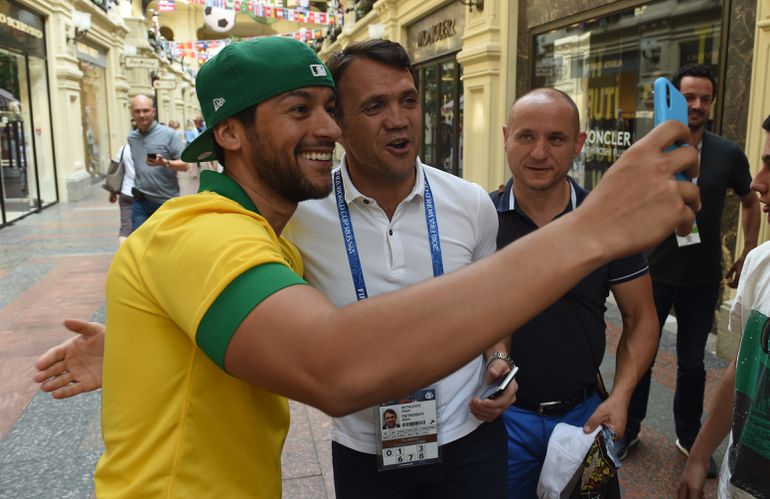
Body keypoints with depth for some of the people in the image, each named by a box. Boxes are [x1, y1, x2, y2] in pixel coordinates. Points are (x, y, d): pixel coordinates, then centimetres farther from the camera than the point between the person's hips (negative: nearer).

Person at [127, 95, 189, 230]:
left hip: (167, 200, -3)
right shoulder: (131, 137, 7)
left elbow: (184, 165, -9)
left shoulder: (169, 134, -7)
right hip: (140, 201, 4)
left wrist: (165, 163, -26)